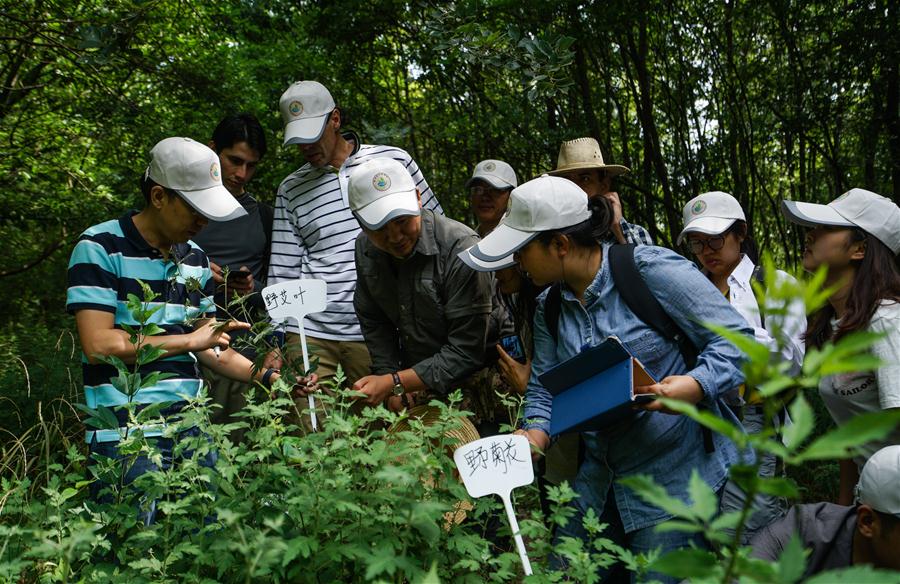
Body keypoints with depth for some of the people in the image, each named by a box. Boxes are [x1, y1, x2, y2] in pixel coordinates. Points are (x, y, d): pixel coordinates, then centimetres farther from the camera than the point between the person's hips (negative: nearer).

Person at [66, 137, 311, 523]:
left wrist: (268, 377, 5)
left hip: (191, 431, 6)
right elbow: (98, 344, -15)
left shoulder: (195, 259, 14)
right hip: (126, 438, -6)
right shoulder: (100, 248, -6)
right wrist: (189, 339, -9)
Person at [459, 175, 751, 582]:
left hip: (676, 477, -7)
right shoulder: (549, 307, 5)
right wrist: (533, 440, -12)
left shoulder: (653, 271, -17)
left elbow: (736, 339, -15)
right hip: (601, 479, 7)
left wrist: (693, 386, -32)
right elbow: (545, 389, 7)